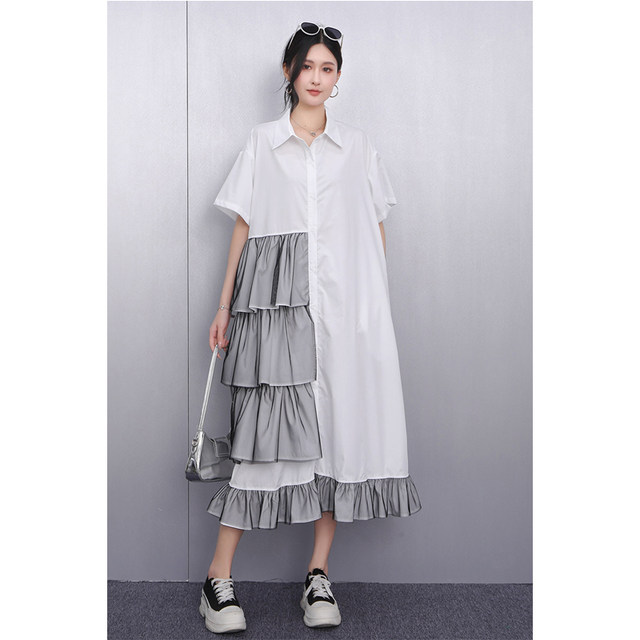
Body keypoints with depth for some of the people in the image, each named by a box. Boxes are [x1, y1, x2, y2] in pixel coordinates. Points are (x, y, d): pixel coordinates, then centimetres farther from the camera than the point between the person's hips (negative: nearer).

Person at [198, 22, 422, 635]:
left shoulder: (357, 144, 15)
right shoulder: (262, 141, 12)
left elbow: (377, 225, 13)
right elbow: (243, 225, 10)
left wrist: (379, 302, 4)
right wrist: (225, 305, 5)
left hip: (345, 304, 2)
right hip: (276, 299, -2)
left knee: (340, 424, -2)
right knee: (268, 424, -9)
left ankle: (319, 574, 9)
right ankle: (218, 579, 0)